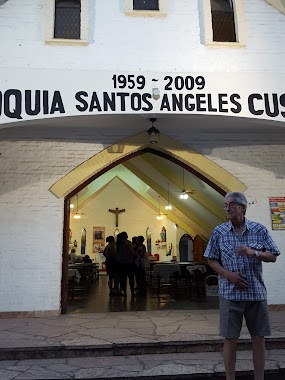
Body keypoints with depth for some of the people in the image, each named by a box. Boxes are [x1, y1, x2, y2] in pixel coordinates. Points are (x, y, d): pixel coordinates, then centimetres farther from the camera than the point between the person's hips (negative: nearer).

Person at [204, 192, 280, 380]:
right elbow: (212, 260, 4)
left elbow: (273, 256, 2)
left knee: (259, 338, 9)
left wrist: (253, 253, -17)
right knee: (230, 339, 5)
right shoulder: (219, 232, 0)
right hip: (230, 293, -1)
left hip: (257, 292, 1)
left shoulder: (259, 229, 0)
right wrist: (229, 275, -12)